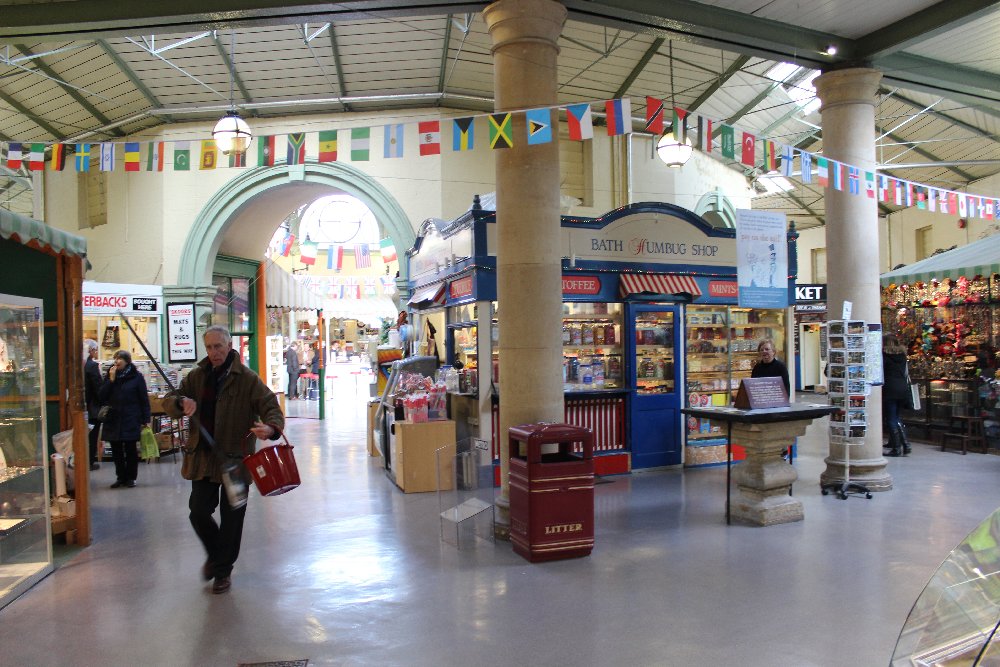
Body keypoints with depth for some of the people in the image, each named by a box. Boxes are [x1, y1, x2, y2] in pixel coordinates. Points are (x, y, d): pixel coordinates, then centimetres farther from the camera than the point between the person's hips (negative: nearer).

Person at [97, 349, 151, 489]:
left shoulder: (136, 376, -3)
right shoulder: (109, 375, 9)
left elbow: (144, 400, -3)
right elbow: (100, 397, 0)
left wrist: (145, 420, -8)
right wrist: (111, 380, -11)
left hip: (131, 421, -4)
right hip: (113, 421, 4)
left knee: (131, 450, 3)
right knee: (116, 451, 7)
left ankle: (131, 478, 14)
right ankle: (121, 477, 18)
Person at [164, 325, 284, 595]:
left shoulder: (247, 378, -7)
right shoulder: (197, 376, 6)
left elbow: (271, 406, -12)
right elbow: (169, 402, 7)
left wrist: (271, 427, -36)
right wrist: (182, 402, -19)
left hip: (235, 458, -3)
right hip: (202, 458, 3)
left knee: (231, 518, 6)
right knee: (198, 512, 5)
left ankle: (223, 569, 26)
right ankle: (214, 553, 35)